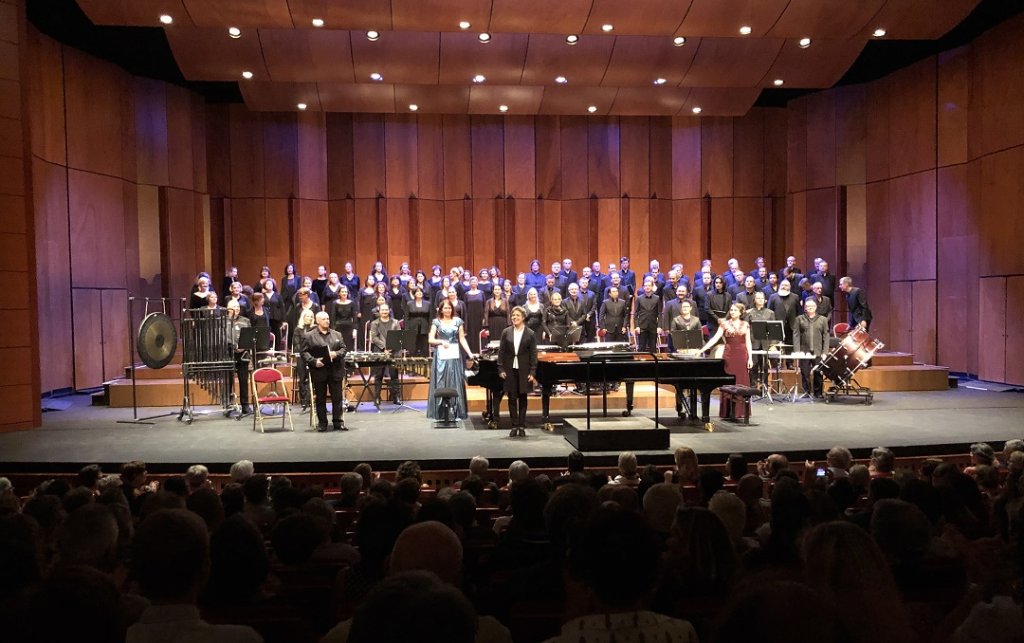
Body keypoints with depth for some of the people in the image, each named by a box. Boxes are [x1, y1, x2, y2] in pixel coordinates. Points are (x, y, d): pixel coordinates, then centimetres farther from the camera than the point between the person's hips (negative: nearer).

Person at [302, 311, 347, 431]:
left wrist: (336, 354, -11)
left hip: (335, 371, 2)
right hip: (319, 371, -2)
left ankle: (338, 422, 9)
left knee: (337, 397, 2)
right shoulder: (309, 336, 2)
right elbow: (304, 352, -2)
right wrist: (314, 361, -16)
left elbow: (343, 349, 9)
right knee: (320, 398, 5)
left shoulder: (337, 335, 12)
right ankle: (322, 423, 13)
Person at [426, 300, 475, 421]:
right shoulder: (437, 322, 5)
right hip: (441, 356, -1)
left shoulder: (458, 321, 8)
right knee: (440, 384, 1)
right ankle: (440, 412, 7)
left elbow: (462, 339, 6)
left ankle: (456, 412, 5)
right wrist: (441, 342, -17)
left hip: (454, 355, 1)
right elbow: (430, 339, 0)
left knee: (455, 383, 1)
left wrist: (470, 353, -4)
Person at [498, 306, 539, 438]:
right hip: (510, 370, 1)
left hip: (524, 371, -1)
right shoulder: (506, 332, 2)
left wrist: (532, 372, -8)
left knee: (522, 398, 7)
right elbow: (501, 352, 3)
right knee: (512, 398, 4)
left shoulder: (530, 334, -2)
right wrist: (501, 369, -4)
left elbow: (533, 355, -3)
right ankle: (514, 426, 9)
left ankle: (522, 426, 14)